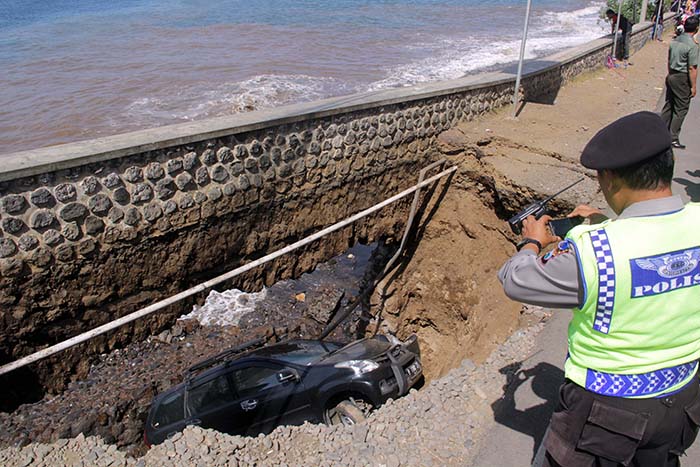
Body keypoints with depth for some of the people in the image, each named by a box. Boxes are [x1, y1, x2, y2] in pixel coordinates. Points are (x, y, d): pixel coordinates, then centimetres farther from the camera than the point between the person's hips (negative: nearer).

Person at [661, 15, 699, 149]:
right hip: (682, 79, -7)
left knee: (669, 105, 17)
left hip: (671, 76, 7)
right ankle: (673, 138, 4)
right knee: (681, 109, 2)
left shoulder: (674, 41, 3)